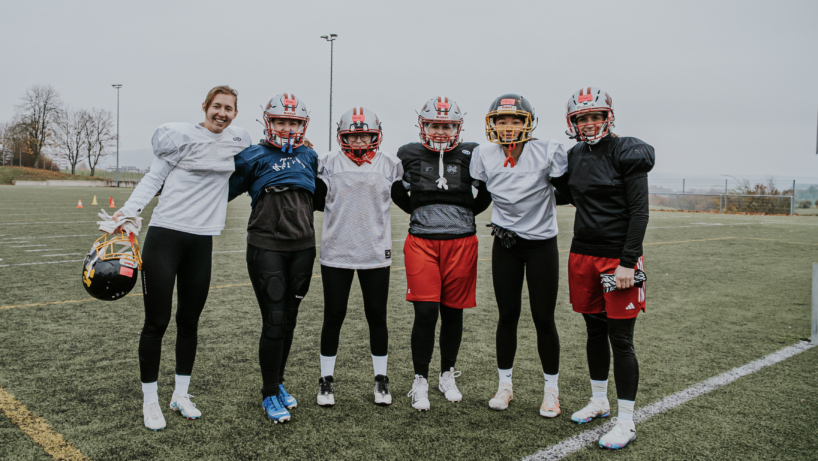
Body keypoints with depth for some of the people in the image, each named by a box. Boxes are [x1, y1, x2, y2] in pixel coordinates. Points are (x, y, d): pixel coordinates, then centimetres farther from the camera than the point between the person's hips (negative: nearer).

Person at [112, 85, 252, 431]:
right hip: (165, 235, -4)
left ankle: (181, 395, 26)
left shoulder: (238, 140, 10)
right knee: (156, 322, 0)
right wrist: (128, 210, -11)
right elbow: (154, 177, -2)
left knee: (189, 321, 11)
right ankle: (150, 400, 15)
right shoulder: (180, 135, -4)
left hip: (201, 241, 4)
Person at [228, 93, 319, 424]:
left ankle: (277, 383, 28)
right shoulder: (254, 157, 0)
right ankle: (269, 394, 9)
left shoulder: (310, 158, 12)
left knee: (289, 321, 11)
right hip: (266, 247, -4)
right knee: (274, 322, -7)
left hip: (302, 248, 4)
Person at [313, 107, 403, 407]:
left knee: (377, 317, 9)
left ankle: (381, 379, 24)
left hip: (376, 253, 1)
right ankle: (326, 380, 23)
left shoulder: (390, 165, 2)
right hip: (336, 253, 0)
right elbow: (318, 202, 8)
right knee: (333, 316, 7)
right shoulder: (329, 163, 1)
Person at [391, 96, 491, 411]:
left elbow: (487, 193, 13)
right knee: (425, 313, -7)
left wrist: (466, 214, 8)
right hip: (422, 242, -1)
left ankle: (447, 376, 29)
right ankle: (420, 381, 11)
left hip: (461, 242, 1)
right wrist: (418, 212, 10)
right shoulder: (409, 155, 3)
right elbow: (397, 193, 18)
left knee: (453, 312, 10)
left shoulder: (470, 155, 1)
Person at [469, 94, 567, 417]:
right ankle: (505, 385, 25)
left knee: (544, 319, 3)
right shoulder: (484, 155, -5)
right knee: (507, 316, 9)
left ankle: (551, 390, 21)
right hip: (505, 245, 2)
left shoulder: (547, 152, -14)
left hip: (542, 244, -2)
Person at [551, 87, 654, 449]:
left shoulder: (627, 154, -9)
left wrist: (628, 262, -18)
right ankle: (599, 402, 32)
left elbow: (639, 212, -12)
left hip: (618, 256, -5)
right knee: (595, 332, 15)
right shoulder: (573, 157, 9)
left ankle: (626, 421, 12)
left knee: (620, 339, 0)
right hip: (582, 254, 6)